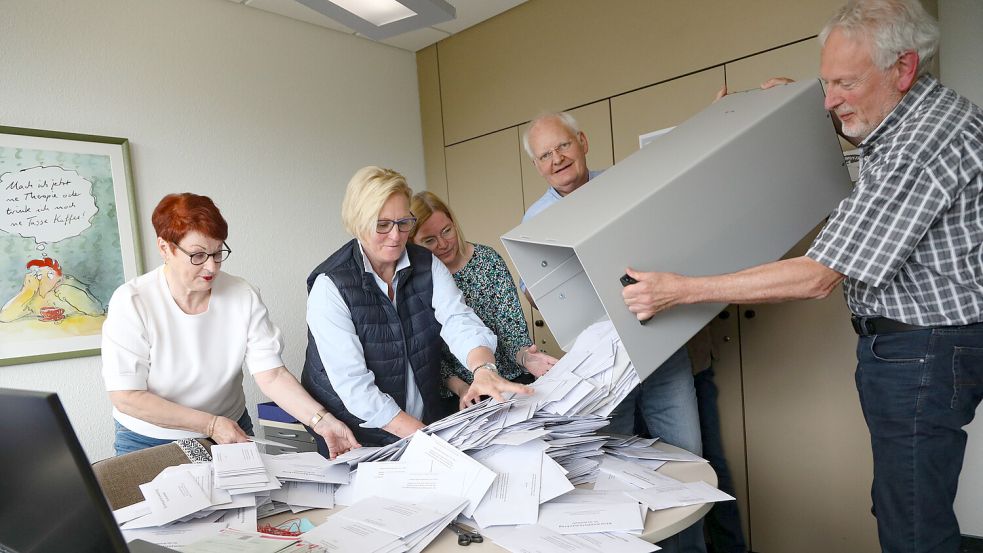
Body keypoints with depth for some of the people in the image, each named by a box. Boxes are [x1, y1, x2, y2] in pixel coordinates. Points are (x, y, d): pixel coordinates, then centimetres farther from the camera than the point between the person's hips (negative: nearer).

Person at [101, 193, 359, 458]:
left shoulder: (244, 297, -8)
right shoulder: (130, 302, -13)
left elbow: (271, 375, -12)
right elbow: (125, 397, -13)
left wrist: (321, 420, -26)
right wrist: (211, 424, -17)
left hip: (234, 433, 1)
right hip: (149, 442, -1)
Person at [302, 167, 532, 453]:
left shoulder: (428, 266, 2)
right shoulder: (330, 285, -12)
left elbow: (459, 322, -12)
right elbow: (353, 384, -18)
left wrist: (484, 369, -33)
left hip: (428, 424, 2)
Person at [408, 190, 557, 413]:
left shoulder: (487, 260, -1)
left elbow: (511, 321, -2)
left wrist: (524, 355, -22)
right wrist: (459, 388, -17)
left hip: (511, 378, 2)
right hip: (453, 394, -2)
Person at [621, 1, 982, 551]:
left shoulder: (918, 149, -24)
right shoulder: (932, 110, 8)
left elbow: (816, 278, -27)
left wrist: (682, 289, -26)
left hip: (920, 354, -10)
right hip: (918, 345, 10)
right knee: (898, 505, 18)